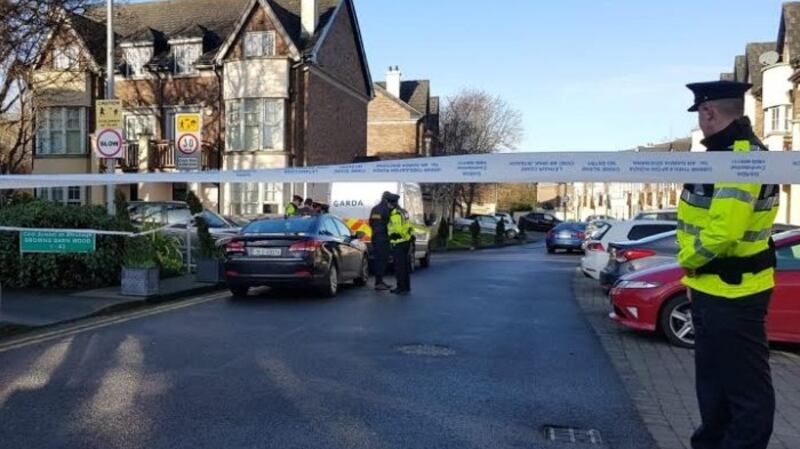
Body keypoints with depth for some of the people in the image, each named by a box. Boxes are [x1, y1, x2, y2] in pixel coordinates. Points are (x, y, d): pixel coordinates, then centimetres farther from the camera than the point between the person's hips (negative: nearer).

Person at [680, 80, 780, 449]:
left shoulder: (741, 159, -21)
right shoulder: (729, 153, 12)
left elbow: (721, 234, -30)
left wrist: (688, 261, -11)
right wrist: (697, 278, 12)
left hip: (732, 294, -11)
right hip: (716, 289, 11)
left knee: (746, 389, 2)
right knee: (713, 381, 22)